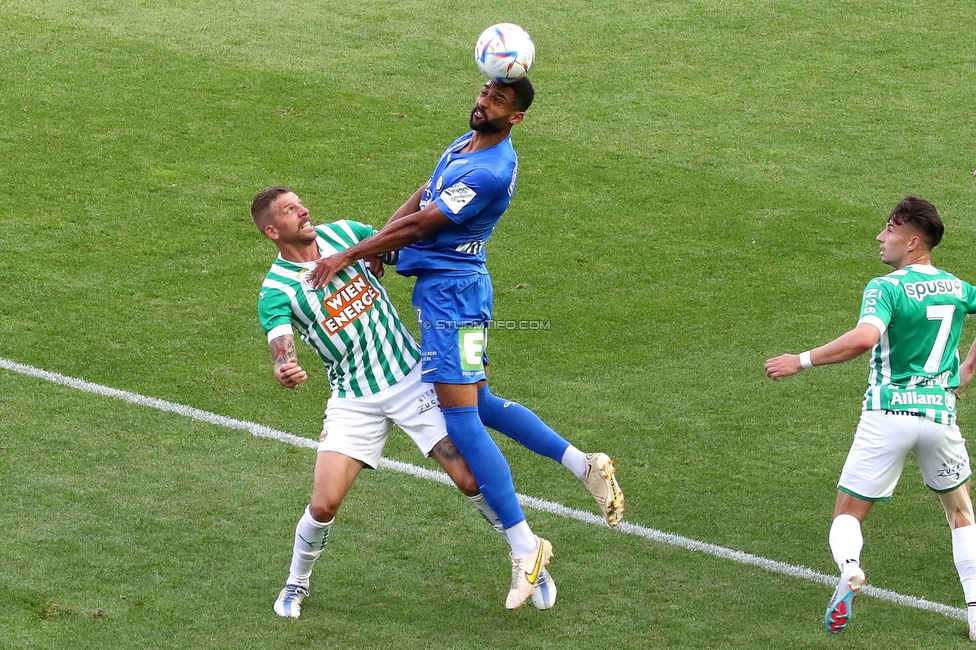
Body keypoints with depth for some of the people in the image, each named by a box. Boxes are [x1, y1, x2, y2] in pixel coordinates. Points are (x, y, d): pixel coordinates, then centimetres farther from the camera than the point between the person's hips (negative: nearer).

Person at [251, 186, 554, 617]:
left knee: (470, 479, -6)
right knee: (324, 504, -11)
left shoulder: (341, 233, 0)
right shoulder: (276, 290, -11)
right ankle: (296, 584, 17)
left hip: (413, 378, 2)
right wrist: (284, 371, -51)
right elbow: (281, 347, -27)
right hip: (354, 400, -2)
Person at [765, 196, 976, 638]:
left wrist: (802, 361, -21)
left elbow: (863, 338, -28)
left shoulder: (886, 288, -11)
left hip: (888, 415, -4)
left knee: (848, 513, 7)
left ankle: (848, 568, -26)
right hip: (940, 414, 4)